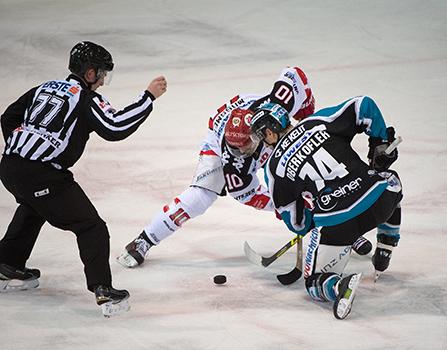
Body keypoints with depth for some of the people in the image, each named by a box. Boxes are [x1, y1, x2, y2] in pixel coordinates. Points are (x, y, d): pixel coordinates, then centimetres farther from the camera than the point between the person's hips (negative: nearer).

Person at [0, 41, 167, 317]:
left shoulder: (46, 88, 19)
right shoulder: (86, 99, -4)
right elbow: (115, 128, -16)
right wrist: (149, 97, -10)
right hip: (41, 177, -8)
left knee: (33, 209, 38)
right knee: (91, 228, -3)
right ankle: (103, 291, -11)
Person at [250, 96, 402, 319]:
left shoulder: (274, 167, 11)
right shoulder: (318, 122, 12)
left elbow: (297, 224, 14)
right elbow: (364, 106, 5)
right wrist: (381, 146, 16)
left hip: (335, 223, -2)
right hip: (378, 198, 2)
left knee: (315, 283, 18)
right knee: (392, 183, 40)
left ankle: (340, 286, -18)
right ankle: (382, 257, 38)